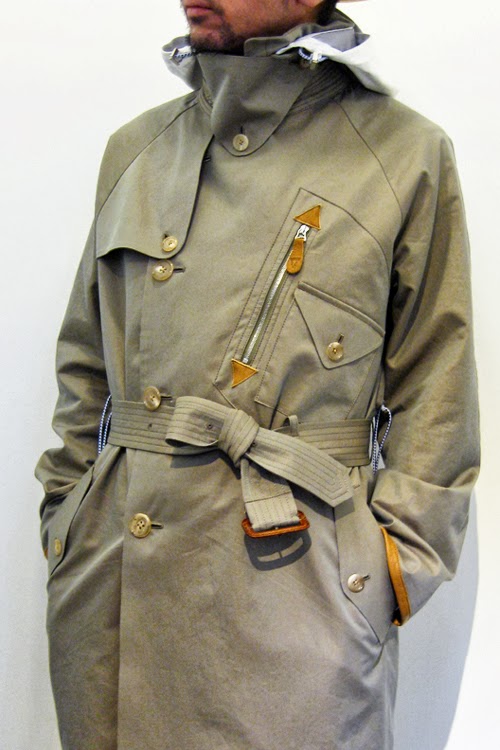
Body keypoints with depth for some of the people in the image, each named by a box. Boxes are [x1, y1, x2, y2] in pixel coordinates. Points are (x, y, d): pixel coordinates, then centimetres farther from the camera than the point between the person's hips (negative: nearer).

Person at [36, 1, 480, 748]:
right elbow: (85, 367, 13)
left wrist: (396, 565, -4)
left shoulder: (407, 155, -3)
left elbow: (435, 398, -1)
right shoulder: (136, 148, 7)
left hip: (294, 585, -3)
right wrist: (68, 520, 10)